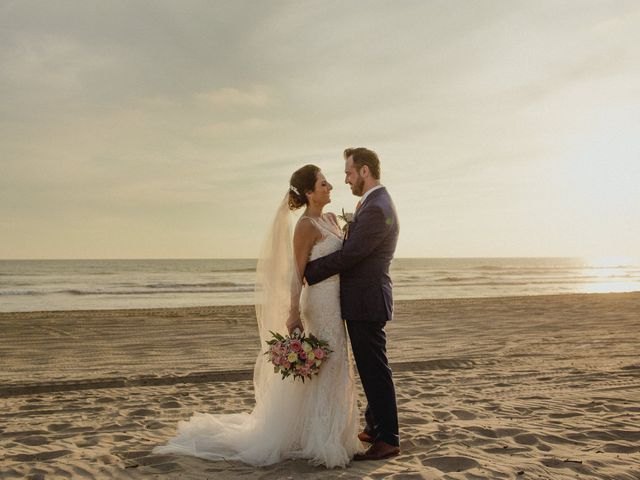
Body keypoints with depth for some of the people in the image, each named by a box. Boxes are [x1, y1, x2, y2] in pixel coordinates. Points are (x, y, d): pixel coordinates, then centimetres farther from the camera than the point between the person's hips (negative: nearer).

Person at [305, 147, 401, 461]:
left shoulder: (375, 209, -20)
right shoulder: (376, 203, 14)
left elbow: (349, 255, -22)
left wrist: (307, 274, -14)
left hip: (366, 301, -11)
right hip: (365, 299, 11)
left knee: (375, 370, -3)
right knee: (371, 368, 18)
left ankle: (387, 439, 6)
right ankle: (375, 427, 31)